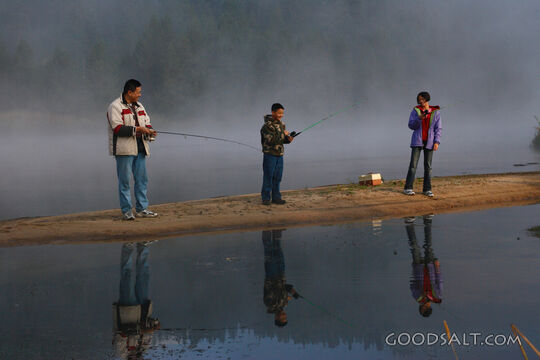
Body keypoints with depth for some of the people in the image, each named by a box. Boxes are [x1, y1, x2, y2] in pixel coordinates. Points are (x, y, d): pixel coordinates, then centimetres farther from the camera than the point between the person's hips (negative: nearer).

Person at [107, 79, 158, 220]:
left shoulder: (139, 106, 18)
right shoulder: (115, 106, -7)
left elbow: (147, 122, 22)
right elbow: (117, 128, -17)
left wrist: (149, 131, -1)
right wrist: (137, 129, -19)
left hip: (140, 149, 8)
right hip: (124, 150, -7)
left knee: (142, 179, 8)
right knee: (124, 180, -2)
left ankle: (142, 208, 14)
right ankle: (126, 211, 2)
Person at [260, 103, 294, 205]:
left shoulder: (281, 124, 10)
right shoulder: (267, 125, -14)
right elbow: (271, 140, -23)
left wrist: (288, 139, -4)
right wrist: (283, 134, -18)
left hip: (279, 155, 7)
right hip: (270, 154, -7)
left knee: (277, 177, 8)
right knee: (268, 177, -2)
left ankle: (276, 197, 14)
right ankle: (266, 198, 5)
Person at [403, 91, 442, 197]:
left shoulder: (435, 112, 2)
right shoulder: (415, 111, 1)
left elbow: (438, 128, 0)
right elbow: (411, 126, -4)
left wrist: (437, 142, -11)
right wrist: (419, 118, -22)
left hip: (429, 142, 1)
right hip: (417, 141, -1)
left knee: (428, 166, 1)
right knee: (413, 164, -6)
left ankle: (427, 189, 5)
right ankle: (408, 188, -6)